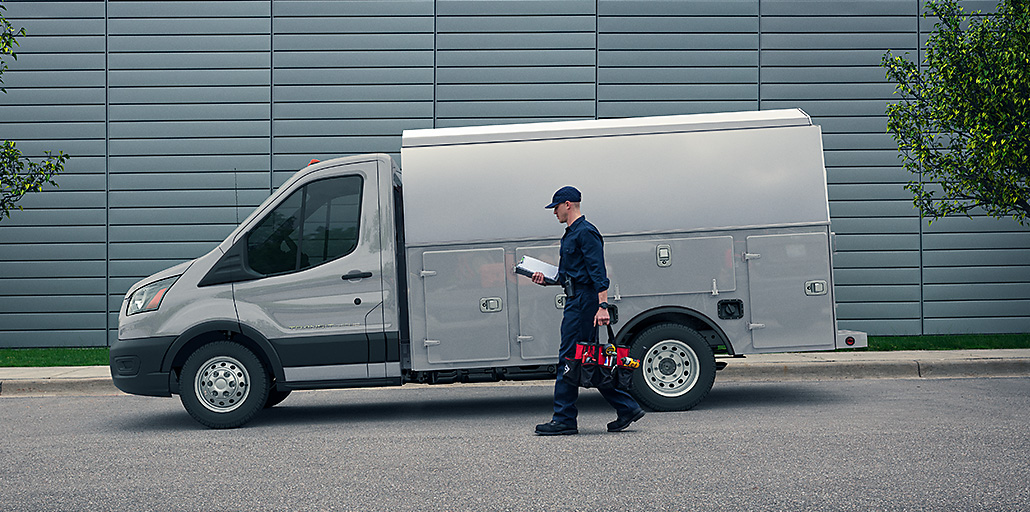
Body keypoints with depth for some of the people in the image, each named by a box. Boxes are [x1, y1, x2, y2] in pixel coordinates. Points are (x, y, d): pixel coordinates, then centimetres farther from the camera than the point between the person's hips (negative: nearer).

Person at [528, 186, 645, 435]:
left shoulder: (585, 232, -12)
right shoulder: (571, 234, 20)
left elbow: (598, 273, -20)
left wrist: (603, 306, -26)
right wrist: (546, 279, 16)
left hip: (583, 302, -10)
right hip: (576, 300, 10)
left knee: (569, 358, -7)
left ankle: (564, 419, -2)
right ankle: (627, 408, 13)